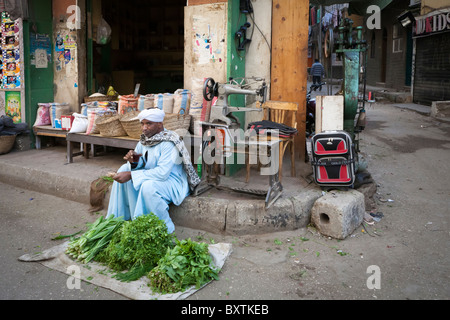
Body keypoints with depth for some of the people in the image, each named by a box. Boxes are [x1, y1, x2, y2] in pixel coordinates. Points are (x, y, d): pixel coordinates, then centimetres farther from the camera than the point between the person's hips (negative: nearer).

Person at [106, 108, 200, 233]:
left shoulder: (169, 143, -24)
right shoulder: (145, 139, 1)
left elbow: (162, 173, -32)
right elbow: (141, 166, 5)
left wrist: (131, 175, -31)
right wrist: (134, 161, -21)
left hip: (172, 182, -8)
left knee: (148, 186, -36)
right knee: (124, 169, -4)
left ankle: (166, 230, -19)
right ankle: (117, 217, 3)